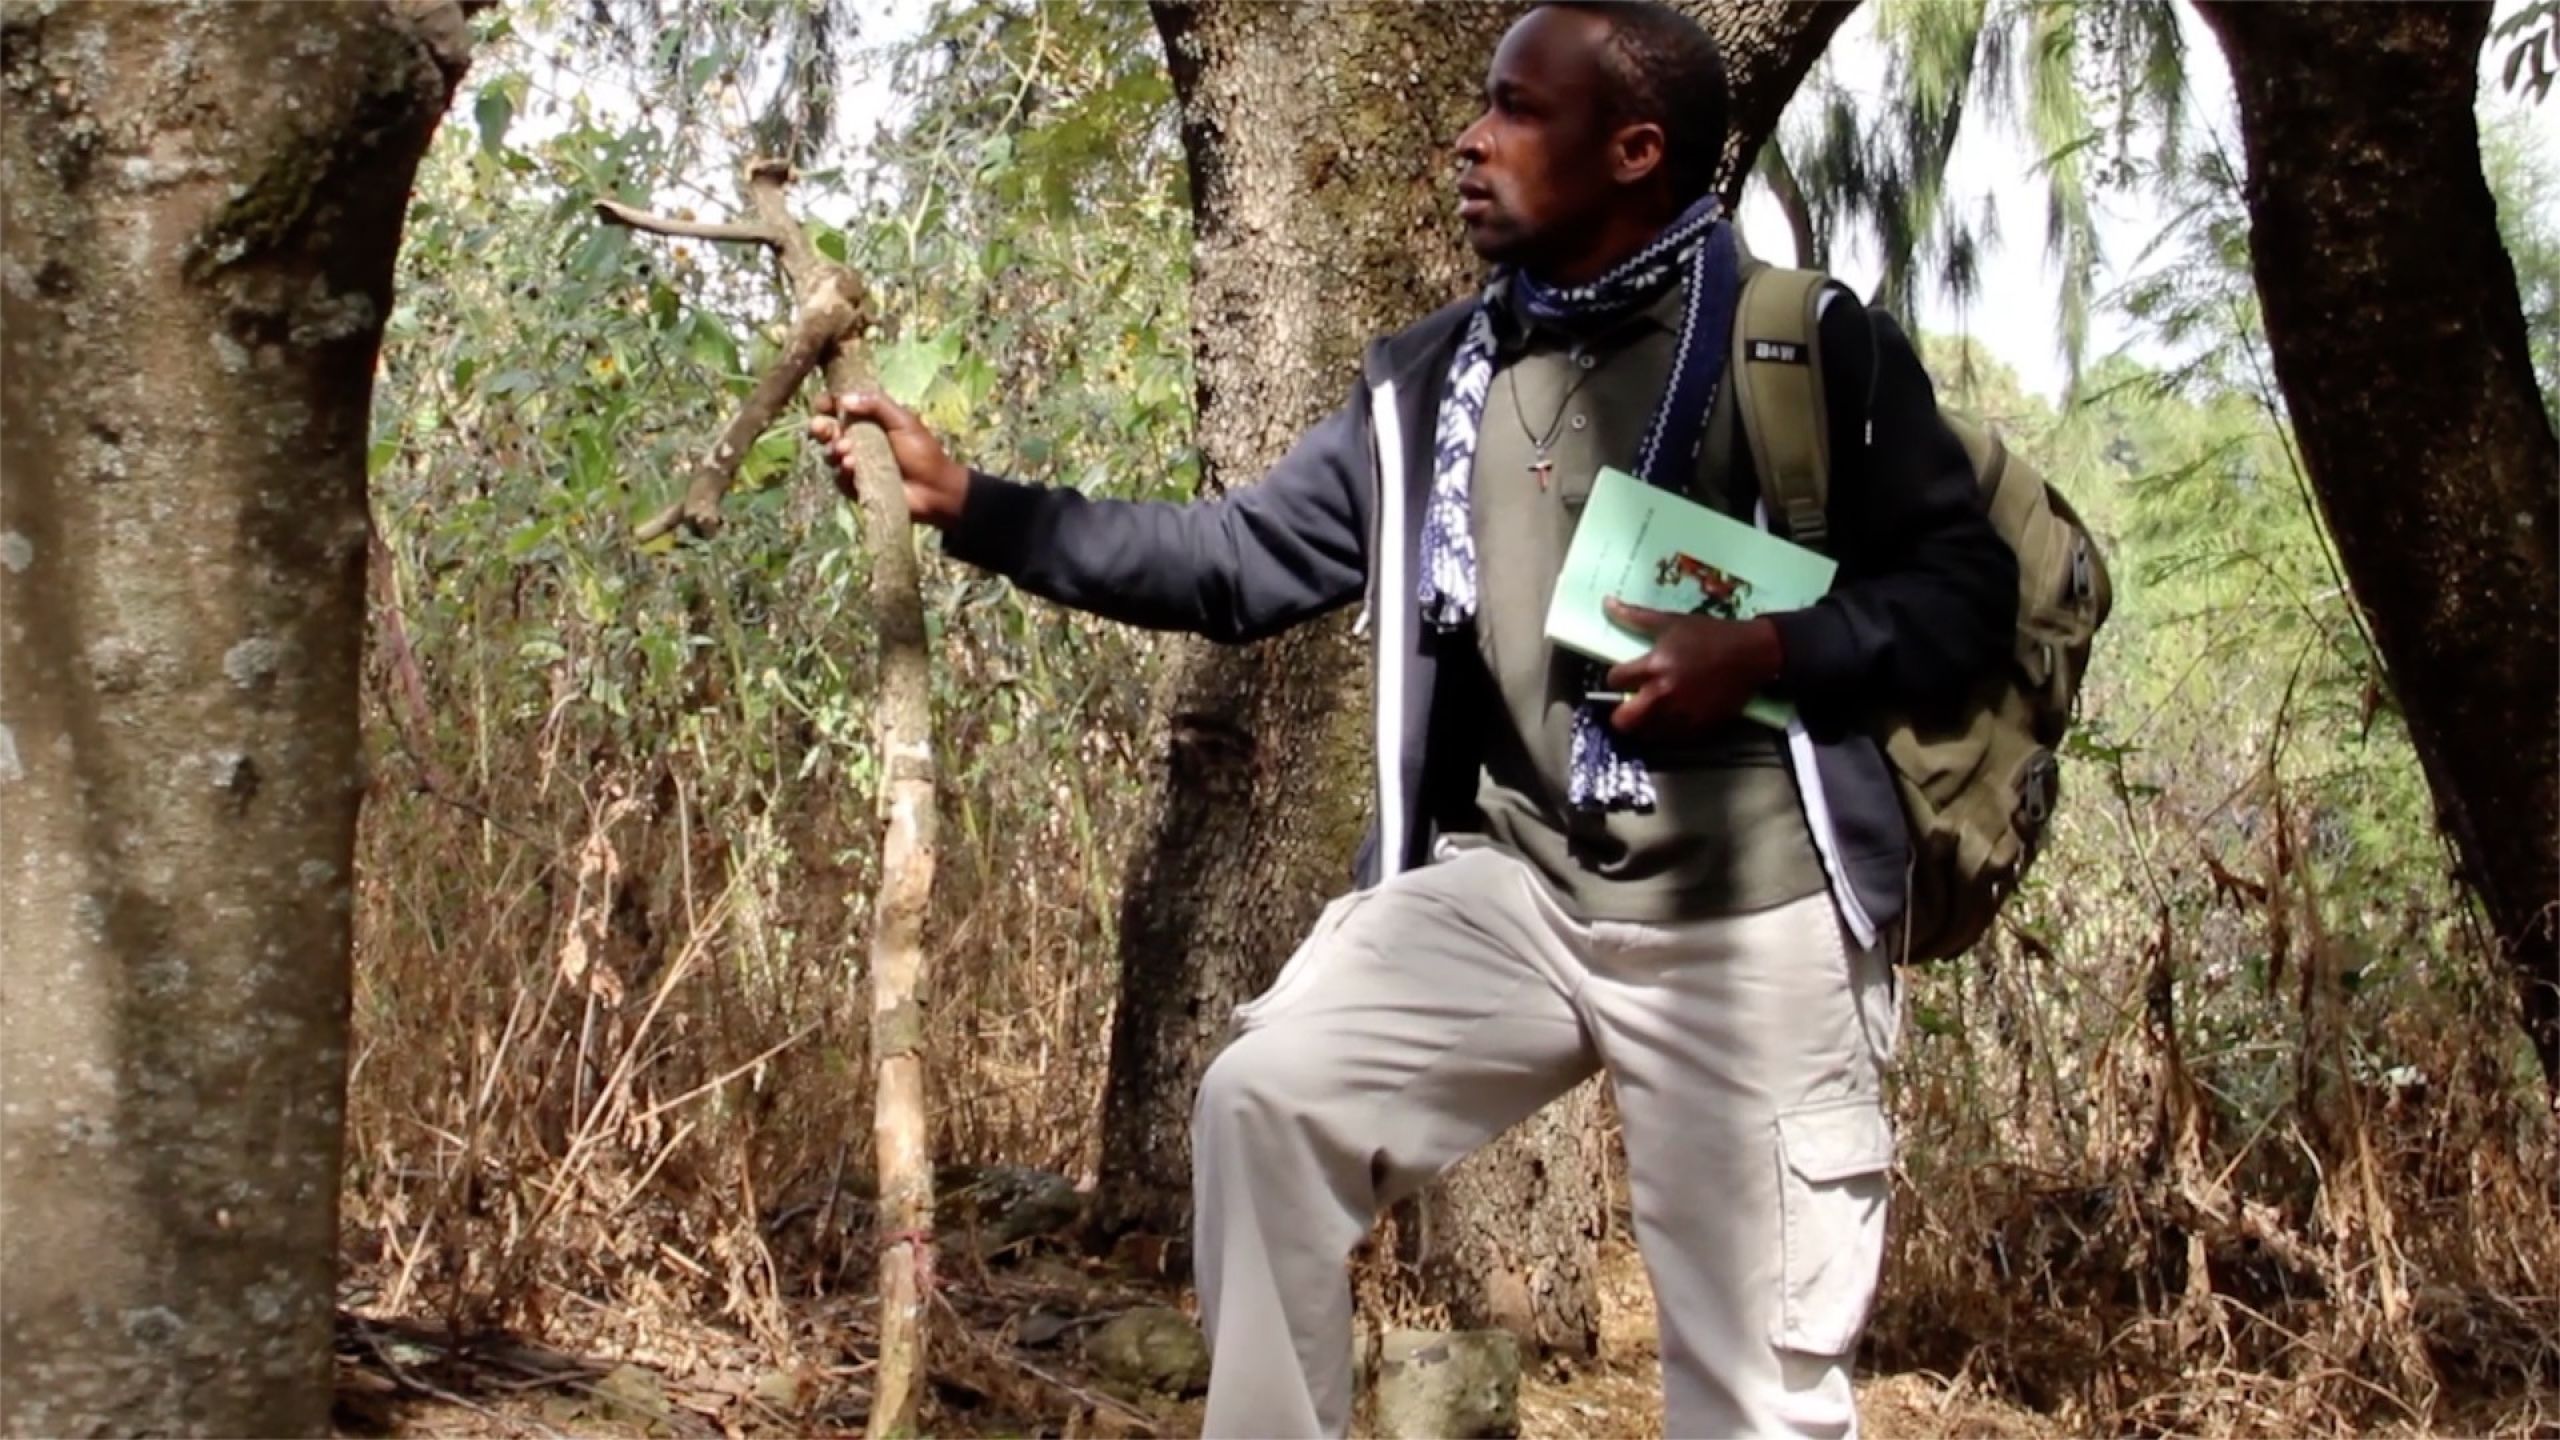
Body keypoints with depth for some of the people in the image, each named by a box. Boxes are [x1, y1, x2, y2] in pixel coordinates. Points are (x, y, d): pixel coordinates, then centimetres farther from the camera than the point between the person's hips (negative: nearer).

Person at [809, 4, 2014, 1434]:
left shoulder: (1803, 343, -4)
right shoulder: (1426, 387, 11)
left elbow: (1967, 584, -3)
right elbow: (1238, 555, 9)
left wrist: (1765, 652, -20)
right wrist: (965, 498, 3)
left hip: (1751, 919, -4)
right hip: (1513, 883, 5)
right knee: (1269, 1091, -13)